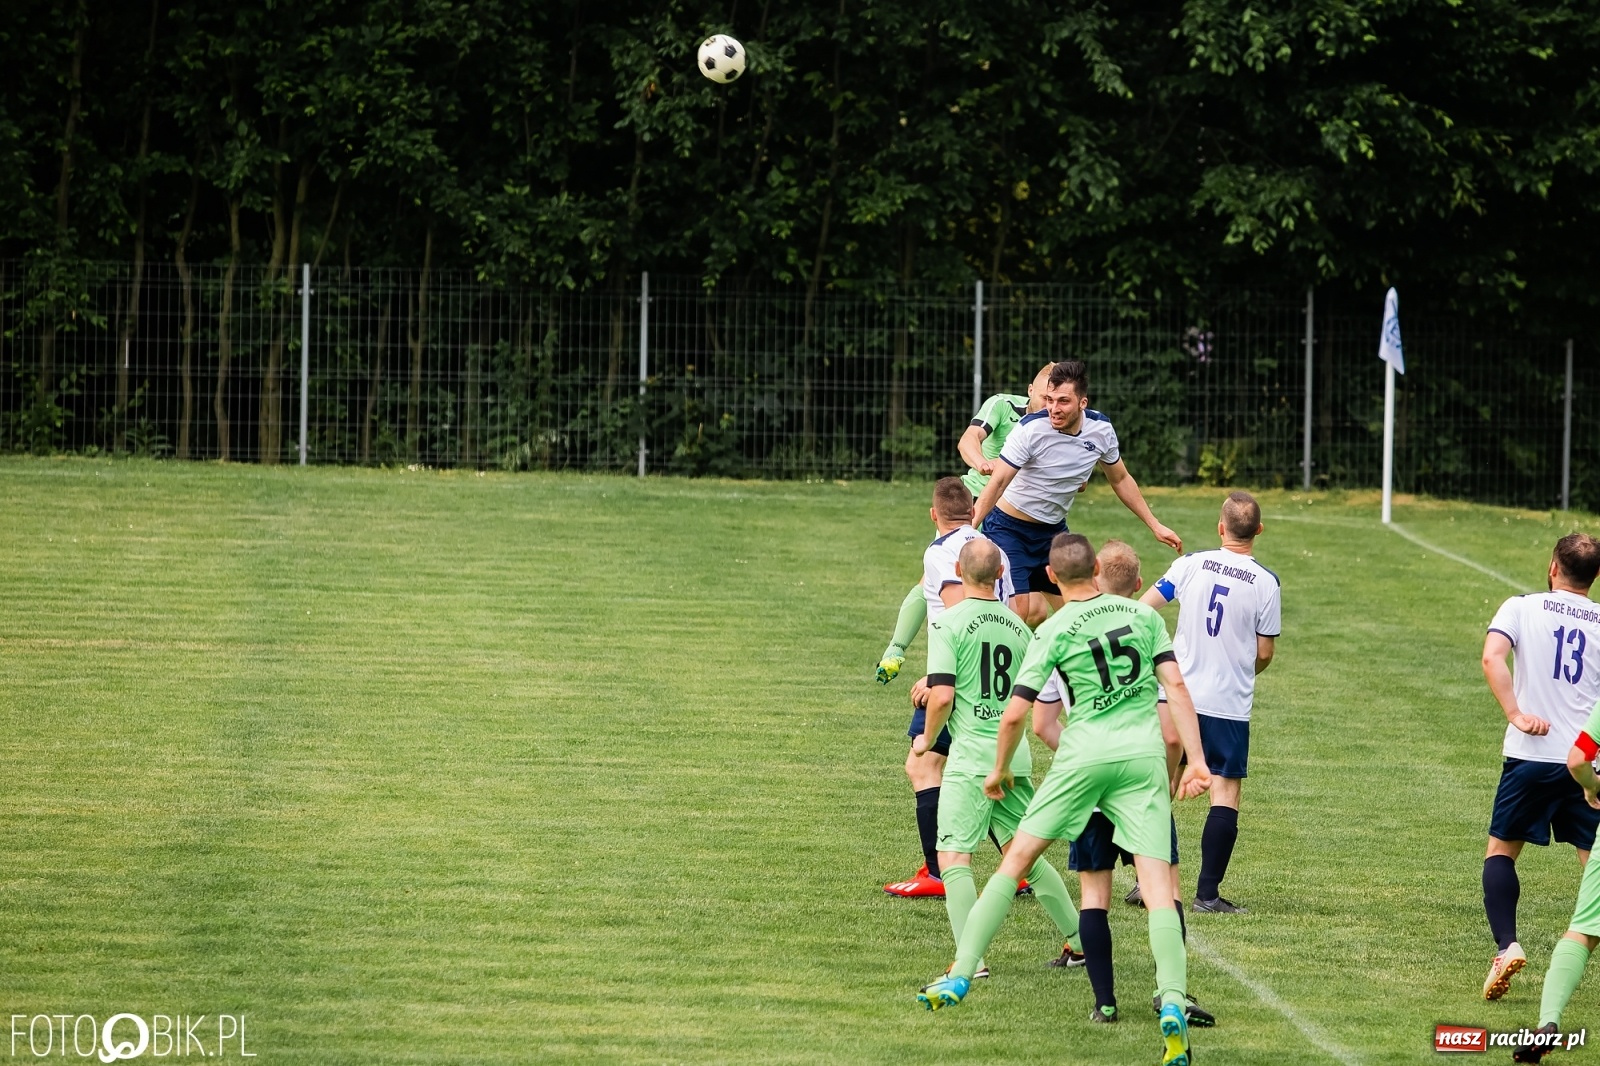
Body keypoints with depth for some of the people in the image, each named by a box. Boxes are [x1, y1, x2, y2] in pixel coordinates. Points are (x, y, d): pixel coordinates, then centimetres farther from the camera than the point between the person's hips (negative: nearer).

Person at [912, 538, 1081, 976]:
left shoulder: (949, 623, -9)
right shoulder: (1017, 626, 10)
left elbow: (942, 696, -17)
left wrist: (927, 739, 3)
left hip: (971, 758, -6)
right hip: (1015, 755, 6)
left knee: (953, 858, -5)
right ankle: (1080, 938, 24)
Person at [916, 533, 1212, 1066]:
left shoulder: (1053, 631, -1)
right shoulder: (1142, 613, 8)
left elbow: (1016, 714, -2)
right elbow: (1176, 686, 3)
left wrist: (1000, 770, 15)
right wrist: (1196, 760, 4)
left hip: (1085, 753, -2)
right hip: (1144, 753, 2)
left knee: (1016, 859, 10)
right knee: (1157, 884, -3)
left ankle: (959, 976, 10)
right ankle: (1173, 1004, -19)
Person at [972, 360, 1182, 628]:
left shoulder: (1101, 430, -8)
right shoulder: (1031, 429, -24)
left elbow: (1120, 480, 9)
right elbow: (998, 482, -25)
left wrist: (1155, 526, 11)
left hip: (1053, 530, 6)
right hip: (1008, 527, -6)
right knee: (1025, 612, -20)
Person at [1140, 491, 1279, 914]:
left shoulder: (1192, 564, -2)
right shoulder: (1266, 582, -7)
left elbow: (1143, 607, -2)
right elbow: (1265, 652, -2)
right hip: (1230, 703, -2)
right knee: (1225, 794, 2)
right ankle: (1207, 893, -3)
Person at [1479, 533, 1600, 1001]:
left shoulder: (1522, 607, 1)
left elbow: (1492, 657, -16)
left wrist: (1517, 715, -16)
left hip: (1531, 754, -1)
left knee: (1501, 850, 12)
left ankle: (1506, 945, -6)